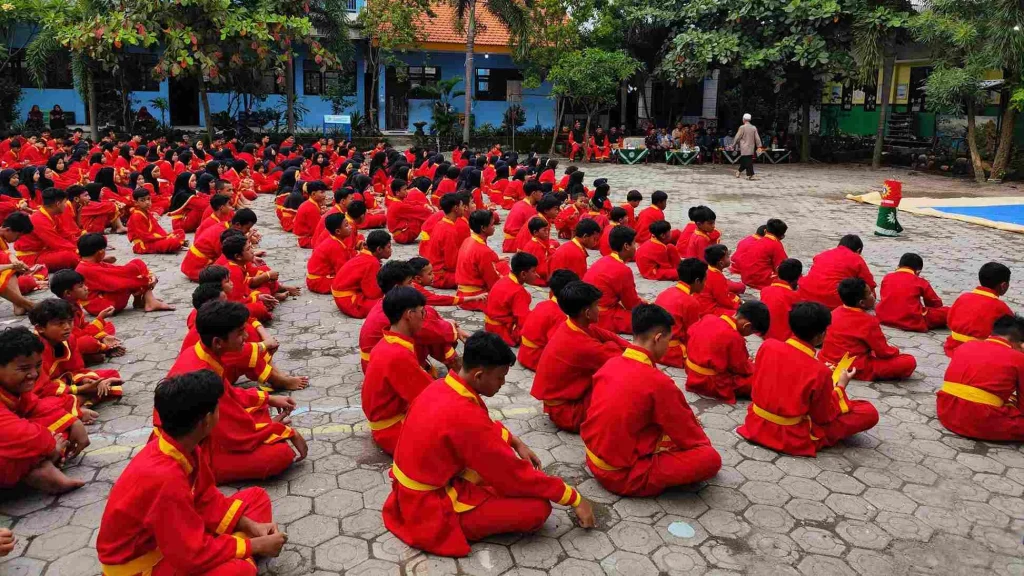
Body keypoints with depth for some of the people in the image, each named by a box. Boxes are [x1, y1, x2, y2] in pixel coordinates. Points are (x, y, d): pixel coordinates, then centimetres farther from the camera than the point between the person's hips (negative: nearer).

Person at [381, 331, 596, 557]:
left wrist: (516, 443, 5)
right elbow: (514, 473, -21)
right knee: (538, 508, -13)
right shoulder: (464, 416, -30)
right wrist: (575, 499, -11)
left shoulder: (441, 387, -4)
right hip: (433, 510, -9)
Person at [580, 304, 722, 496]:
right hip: (622, 475, -8)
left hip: (594, 459, 8)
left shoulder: (610, 364, 0)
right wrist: (704, 442, 14)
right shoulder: (657, 382, -23)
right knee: (711, 458, -8)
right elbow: (688, 437, -8)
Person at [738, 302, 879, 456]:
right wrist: (840, 386, 5)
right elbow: (825, 417, -8)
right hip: (792, 439, -6)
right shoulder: (819, 371, -22)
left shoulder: (768, 345, -9)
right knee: (869, 412, 0)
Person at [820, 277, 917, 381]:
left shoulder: (835, 312, 3)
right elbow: (884, 352, -12)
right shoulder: (868, 322, -17)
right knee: (909, 362, -12)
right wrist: (895, 351, 11)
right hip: (856, 369, -8)